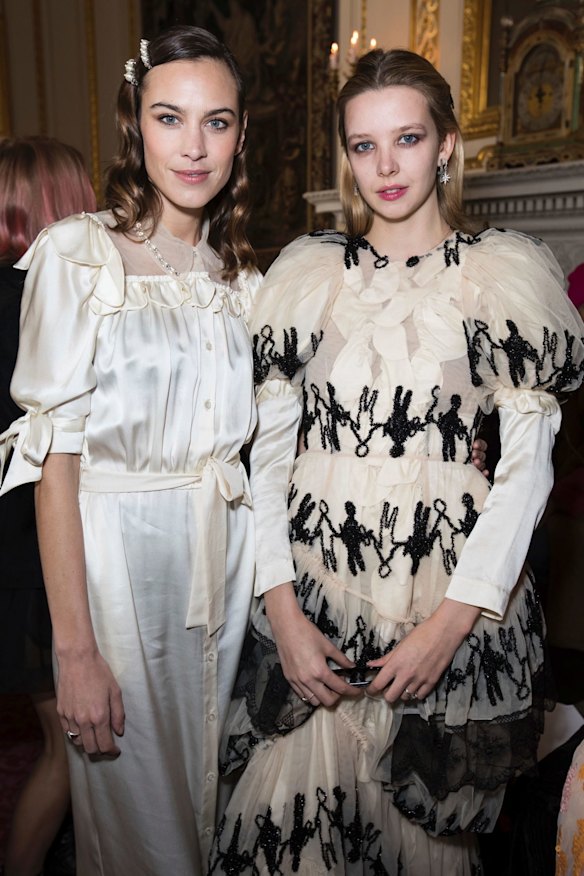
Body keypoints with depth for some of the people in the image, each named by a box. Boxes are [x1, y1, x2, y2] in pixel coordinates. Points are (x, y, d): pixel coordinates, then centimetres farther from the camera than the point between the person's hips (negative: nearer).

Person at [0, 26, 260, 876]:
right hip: (118, 557, -5)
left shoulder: (239, 275, 8)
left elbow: (240, 438, 11)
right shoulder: (77, 253, -9)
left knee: (214, 800, 21)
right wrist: (76, 649, -16)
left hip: (226, 560, 5)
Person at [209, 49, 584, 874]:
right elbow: (269, 447, 3)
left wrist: (451, 622, -11)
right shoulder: (306, 270, 5)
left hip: (456, 600, -1)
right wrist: (282, 611, -5)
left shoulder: (510, 269, 0)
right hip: (313, 598, 2)